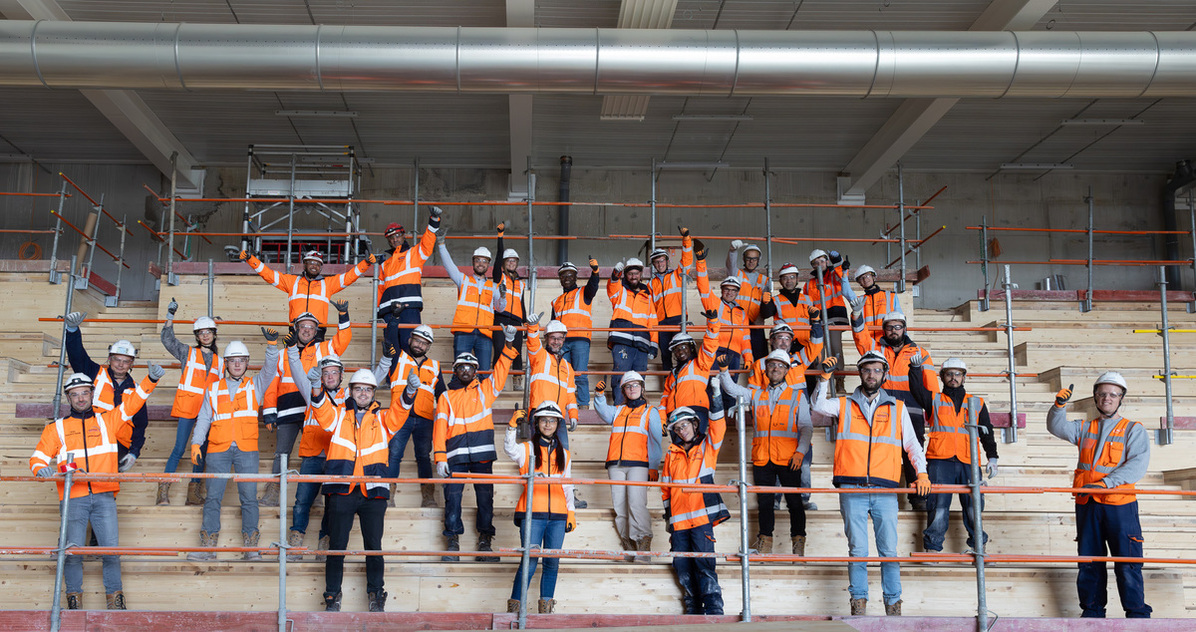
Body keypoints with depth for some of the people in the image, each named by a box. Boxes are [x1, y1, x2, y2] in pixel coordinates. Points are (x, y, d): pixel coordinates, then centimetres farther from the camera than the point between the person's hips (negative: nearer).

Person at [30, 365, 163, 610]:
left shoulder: (108, 420, 16)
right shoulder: (56, 428, 15)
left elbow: (133, 402, 11)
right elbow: (38, 457, 13)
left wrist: (151, 379, -4)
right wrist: (41, 469, -11)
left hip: (104, 497, 0)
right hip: (73, 498, 0)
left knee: (111, 549, -5)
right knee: (73, 551, -5)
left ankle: (115, 597, 6)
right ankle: (74, 598, 11)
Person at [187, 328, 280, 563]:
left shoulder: (254, 386, 12)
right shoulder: (213, 389, 14)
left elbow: (270, 369, -3)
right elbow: (203, 418, 13)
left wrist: (272, 344, -17)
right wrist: (196, 444, 1)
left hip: (247, 449, -1)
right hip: (218, 450, 1)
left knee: (249, 497, -2)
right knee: (213, 497, 0)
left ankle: (251, 547, 3)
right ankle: (207, 547, 5)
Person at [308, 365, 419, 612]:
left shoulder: (383, 418, 14)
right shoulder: (338, 414, 13)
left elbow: (399, 411, -4)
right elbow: (322, 411, -6)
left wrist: (409, 393, -23)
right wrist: (317, 389, -26)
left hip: (373, 492, 1)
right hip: (341, 491, 0)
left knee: (374, 545, 3)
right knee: (337, 545, 3)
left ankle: (376, 596, 13)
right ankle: (332, 597, 11)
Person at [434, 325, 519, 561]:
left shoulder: (485, 389, 17)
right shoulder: (446, 397, 15)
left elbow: (501, 370, 11)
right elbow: (440, 427, 6)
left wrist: (509, 344, -2)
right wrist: (440, 457, -5)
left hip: (482, 453, 1)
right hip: (456, 455, 0)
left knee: (485, 496, 1)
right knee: (453, 496, -5)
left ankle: (485, 540, 8)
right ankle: (453, 540, 2)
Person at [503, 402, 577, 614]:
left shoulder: (564, 454, 18)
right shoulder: (527, 449, 7)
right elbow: (509, 449, -16)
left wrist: (571, 511, 14)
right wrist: (512, 426, -30)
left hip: (557, 515, 4)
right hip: (532, 513, -4)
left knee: (552, 563, 3)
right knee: (529, 562, -9)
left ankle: (546, 608, 11)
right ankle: (514, 607, -2)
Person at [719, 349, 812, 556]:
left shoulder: (797, 396, 8)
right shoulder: (756, 395, 16)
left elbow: (806, 427, 3)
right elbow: (731, 388, 11)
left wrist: (800, 451, -10)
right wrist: (724, 370, -7)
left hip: (788, 459, -2)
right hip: (762, 459, 3)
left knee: (794, 501, 1)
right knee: (764, 501, 7)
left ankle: (798, 541, 10)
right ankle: (765, 541, 15)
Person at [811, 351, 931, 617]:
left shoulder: (897, 408, 15)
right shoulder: (844, 405, 13)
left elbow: (911, 444, 17)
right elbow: (818, 405, -6)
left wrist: (922, 473, 5)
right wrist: (825, 378, -17)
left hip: (885, 490, 1)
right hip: (851, 489, -1)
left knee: (889, 550, -1)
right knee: (857, 549, -2)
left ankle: (893, 604, 7)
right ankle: (858, 601, 5)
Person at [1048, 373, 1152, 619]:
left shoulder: (1134, 430, 3)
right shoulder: (1085, 428, 16)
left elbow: (1137, 465, -10)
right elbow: (1056, 427, 7)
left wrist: (1105, 483, -21)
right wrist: (1059, 405, -12)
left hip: (1120, 506, -4)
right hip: (1087, 506, 4)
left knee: (1127, 564, -5)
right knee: (1088, 563, 9)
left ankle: (1137, 615, 5)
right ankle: (1092, 612, 20)